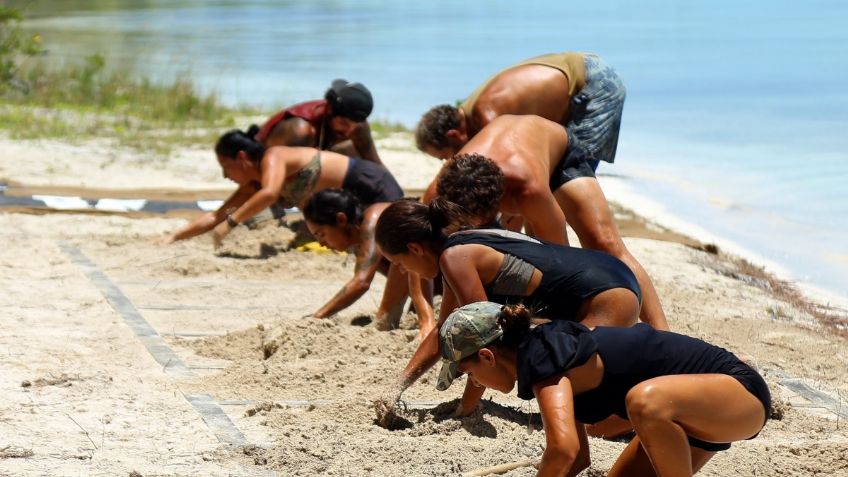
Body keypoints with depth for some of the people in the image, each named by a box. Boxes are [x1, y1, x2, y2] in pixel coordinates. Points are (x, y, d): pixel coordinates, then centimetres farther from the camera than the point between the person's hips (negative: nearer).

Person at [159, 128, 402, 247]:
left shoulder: (273, 157, -22)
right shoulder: (253, 185, 4)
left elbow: (269, 193, -43)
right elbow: (216, 217, 9)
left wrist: (230, 223, -43)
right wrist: (174, 237, 2)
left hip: (373, 185, -9)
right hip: (356, 206, 9)